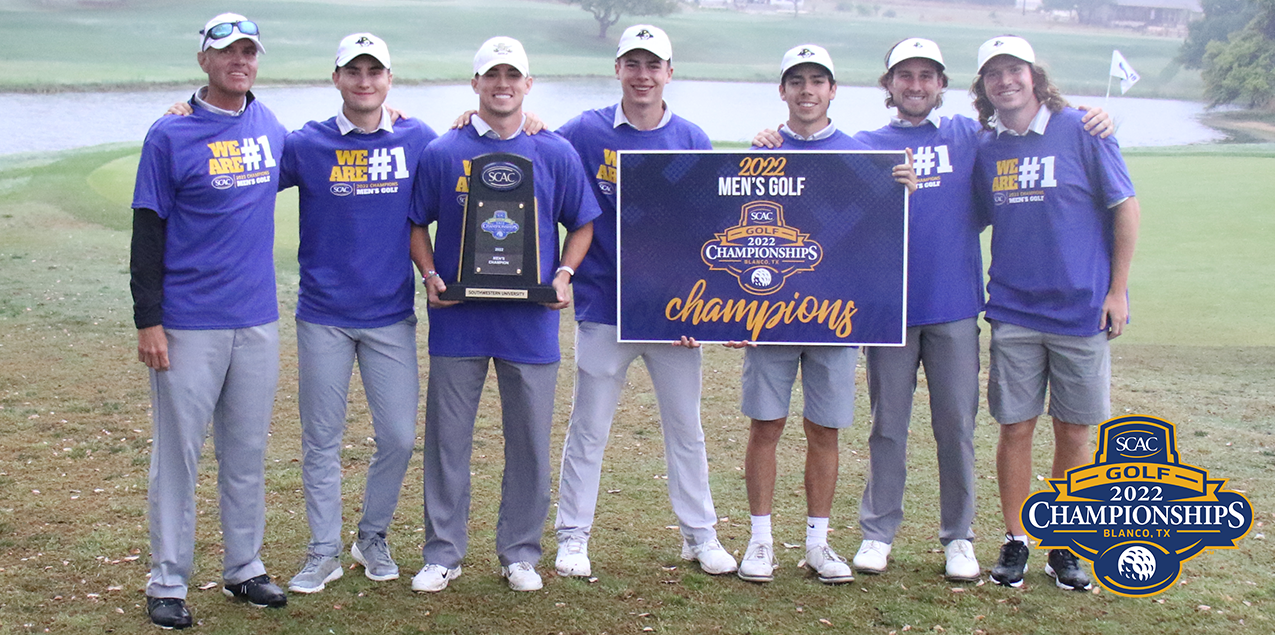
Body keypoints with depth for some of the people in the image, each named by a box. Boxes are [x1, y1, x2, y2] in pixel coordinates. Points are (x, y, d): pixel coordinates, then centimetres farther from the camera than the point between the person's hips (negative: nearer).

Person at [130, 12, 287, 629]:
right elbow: (148, 232, -5)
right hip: (188, 323, -4)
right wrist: (147, 320, -11)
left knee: (248, 451, 12)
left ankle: (243, 568, 23)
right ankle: (167, 583, 10)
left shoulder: (270, 126, 9)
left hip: (257, 321, 5)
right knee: (178, 452, 1)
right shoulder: (170, 134, -4)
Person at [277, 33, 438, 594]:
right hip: (323, 316, -1)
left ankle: (373, 538, 24)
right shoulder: (306, 145, -1)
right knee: (321, 440, 6)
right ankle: (324, 552, 19)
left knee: (399, 438, 2)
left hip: (392, 316, 1)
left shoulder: (418, 141, 3)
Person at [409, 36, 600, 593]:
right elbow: (417, 225, 8)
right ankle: (443, 553, 18)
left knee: (530, 442, 8)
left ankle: (520, 553, 22)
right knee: (447, 440, 6)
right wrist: (430, 276, -7)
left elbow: (581, 224, 10)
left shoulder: (555, 154, 4)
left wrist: (563, 274, -6)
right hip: (457, 318, 0)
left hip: (531, 322, 1)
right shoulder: (443, 154, 2)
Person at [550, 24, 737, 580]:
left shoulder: (692, 142, 3)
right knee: (588, 430, 7)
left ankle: (700, 536, 25)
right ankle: (572, 539, 19)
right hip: (604, 308, -2)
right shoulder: (585, 133, -2)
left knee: (686, 429, 11)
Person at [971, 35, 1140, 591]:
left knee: (1073, 431, 5)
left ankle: (1065, 548, 18)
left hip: (1083, 310, -2)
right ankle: (1015, 542, 15)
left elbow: (1126, 207, -3)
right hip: (1014, 310, 2)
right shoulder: (987, 150, 6)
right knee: (1015, 428, 3)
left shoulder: (1080, 131, -5)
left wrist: (1117, 290, -6)